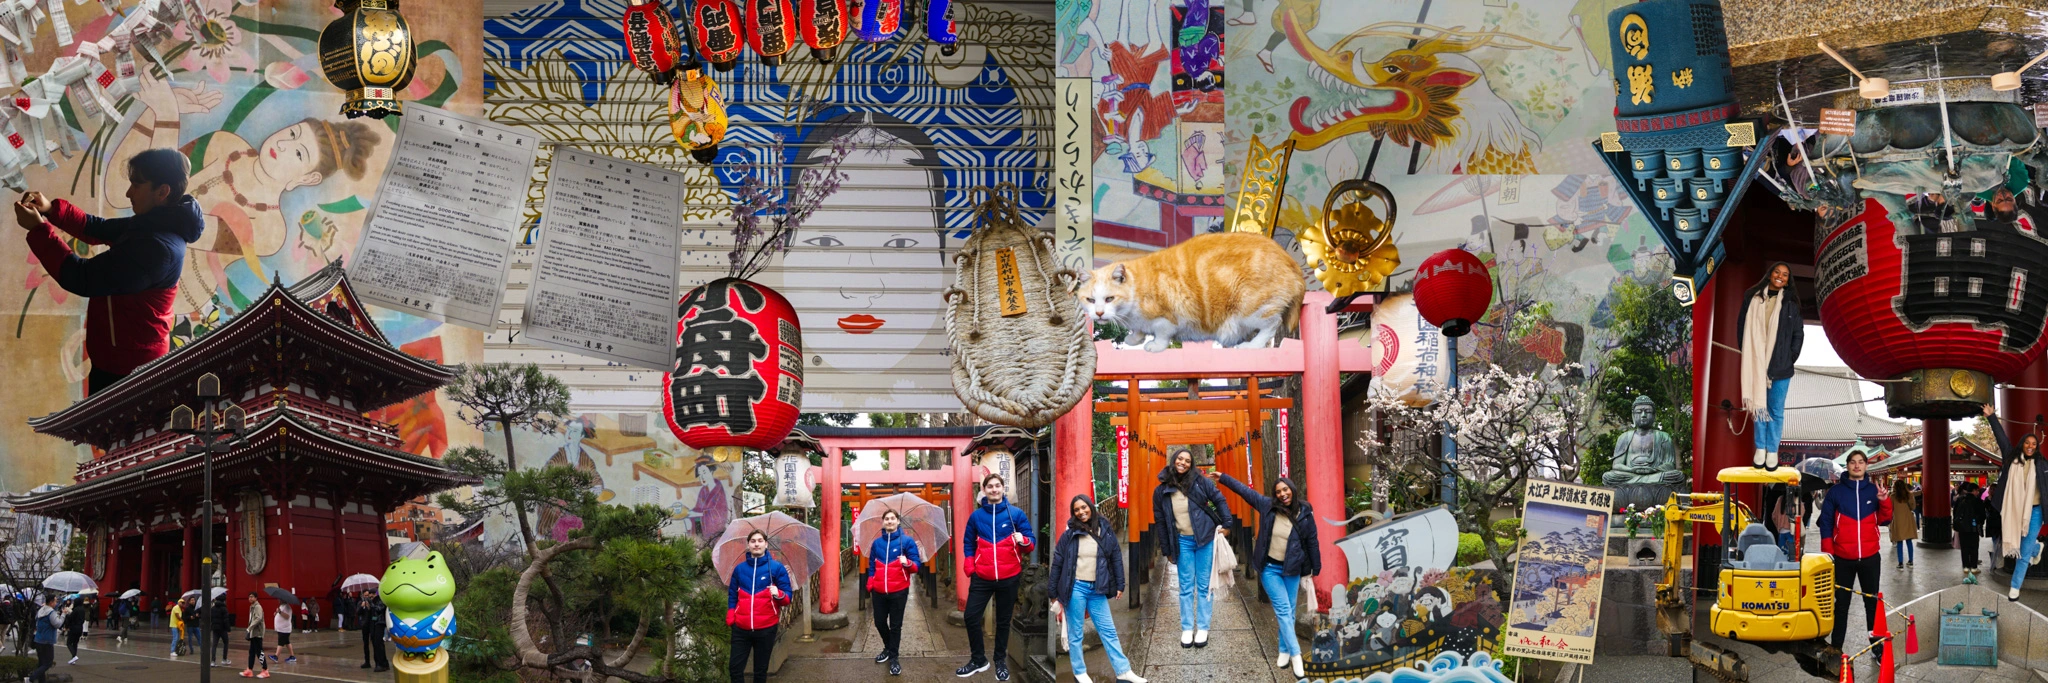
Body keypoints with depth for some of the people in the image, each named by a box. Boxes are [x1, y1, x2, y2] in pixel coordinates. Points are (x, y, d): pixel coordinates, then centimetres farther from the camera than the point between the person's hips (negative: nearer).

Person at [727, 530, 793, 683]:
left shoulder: (777, 568, -2)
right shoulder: (739, 569, 6)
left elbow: (787, 598, -3)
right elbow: (732, 596, 14)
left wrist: (779, 595, -25)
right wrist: (730, 619, 1)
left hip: (766, 629, -2)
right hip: (741, 629, 2)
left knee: (760, 670, 7)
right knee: (735, 667, 0)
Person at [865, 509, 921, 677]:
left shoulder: (907, 541, -4)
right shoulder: (877, 543, 7)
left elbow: (917, 565, -6)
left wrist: (908, 563, -26)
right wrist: (870, 585, 7)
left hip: (898, 591, -4)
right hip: (879, 592, 4)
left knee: (895, 625, 1)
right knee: (879, 623, 11)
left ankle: (893, 658, 11)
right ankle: (889, 648, 35)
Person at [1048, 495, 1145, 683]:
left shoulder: (1105, 532, 3)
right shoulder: (1068, 535, -2)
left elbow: (1116, 559, 8)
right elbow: (1057, 564, 2)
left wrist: (1119, 586, 4)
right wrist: (1054, 593, 2)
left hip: (1097, 590, 2)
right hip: (1075, 588, -2)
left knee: (1108, 631, 6)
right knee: (1075, 633, 5)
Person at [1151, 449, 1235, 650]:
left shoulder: (1200, 482, -5)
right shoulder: (1162, 491, 1)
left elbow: (1219, 500, 3)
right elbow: (1160, 521, 7)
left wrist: (1227, 524, -1)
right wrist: (1166, 550, 8)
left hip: (1205, 539, -1)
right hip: (1182, 542, 1)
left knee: (1204, 586, 5)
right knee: (1186, 587, 6)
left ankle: (1203, 629, 13)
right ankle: (1187, 629, 14)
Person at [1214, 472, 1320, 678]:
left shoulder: (1304, 513, -7)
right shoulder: (1267, 505, -6)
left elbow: (1311, 543, 1)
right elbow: (1244, 490, 3)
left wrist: (1315, 569, 5)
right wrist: (1223, 478, 6)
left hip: (1292, 569, 1)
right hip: (1270, 568, -1)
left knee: (1289, 611, 9)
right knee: (1283, 610, -6)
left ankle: (1284, 651, 22)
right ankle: (1296, 655, -8)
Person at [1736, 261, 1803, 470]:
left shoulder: (1790, 303, 0)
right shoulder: (1752, 299, 2)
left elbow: (1798, 334, 3)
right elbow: (1742, 328, 7)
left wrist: (1790, 358, -3)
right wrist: (1747, 356, 2)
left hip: (1780, 367, -1)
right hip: (1756, 364, 1)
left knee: (1776, 410, 4)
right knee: (1759, 407, 8)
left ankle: (1772, 451, 12)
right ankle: (1760, 448, 18)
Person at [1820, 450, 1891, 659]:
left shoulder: (1874, 490, 5)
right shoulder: (1836, 492, -1)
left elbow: (1884, 520, 5)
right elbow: (1826, 522, -1)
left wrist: (1884, 501, -13)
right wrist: (1827, 552, -6)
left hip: (1870, 557, 2)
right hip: (1843, 558, -1)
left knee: (1872, 602, 9)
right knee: (1841, 603, 5)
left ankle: (1877, 645, 16)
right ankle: (1836, 647, 11)